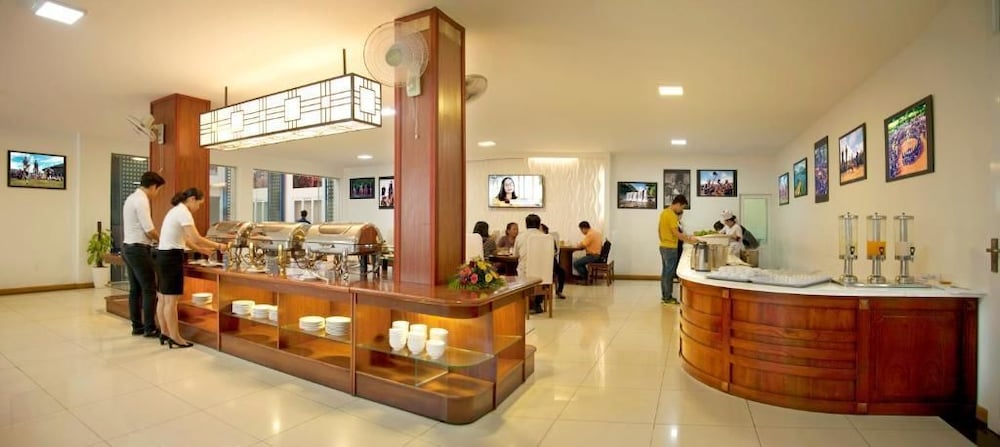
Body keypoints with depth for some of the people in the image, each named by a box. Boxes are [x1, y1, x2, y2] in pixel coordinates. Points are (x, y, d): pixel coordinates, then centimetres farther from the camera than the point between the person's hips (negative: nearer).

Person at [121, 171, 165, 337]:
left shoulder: (132, 198, 15)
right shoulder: (142, 200, -16)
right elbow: (149, 230, -19)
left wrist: (155, 238, 14)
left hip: (128, 247, 10)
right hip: (139, 249, -10)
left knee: (135, 289, 12)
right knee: (149, 289, -5)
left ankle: (137, 326, 18)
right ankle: (150, 328, 0)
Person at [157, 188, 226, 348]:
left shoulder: (177, 210, 15)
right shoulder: (183, 212, -16)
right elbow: (196, 239, -23)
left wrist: (201, 250, 17)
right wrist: (218, 246, -14)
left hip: (164, 256, 11)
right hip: (172, 257, -10)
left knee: (164, 298, 15)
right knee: (171, 300, -4)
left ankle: (165, 333, 24)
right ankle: (175, 338, 3)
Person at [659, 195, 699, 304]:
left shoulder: (664, 212, 12)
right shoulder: (671, 215, -18)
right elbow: (676, 234, -20)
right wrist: (689, 240, -12)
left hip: (663, 246, 10)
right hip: (670, 248, -10)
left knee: (665, 272, 13)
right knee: (669, 273, -2)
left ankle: (664, 295, 20)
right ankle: (668, 298, 4)